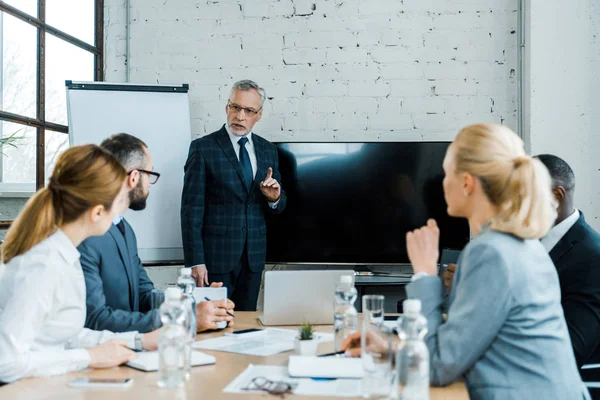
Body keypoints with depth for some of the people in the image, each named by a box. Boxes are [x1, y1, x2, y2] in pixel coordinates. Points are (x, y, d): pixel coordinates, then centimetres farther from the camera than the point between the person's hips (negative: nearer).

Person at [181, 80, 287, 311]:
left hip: (254, 256, 5)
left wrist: (274, 198, -8)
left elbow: (277, 207, 16)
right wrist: (195, 261, -14)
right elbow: (192, 209, -9)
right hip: (216, 254, -4)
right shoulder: (203, 148, -5)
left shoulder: (268, 150, 9)